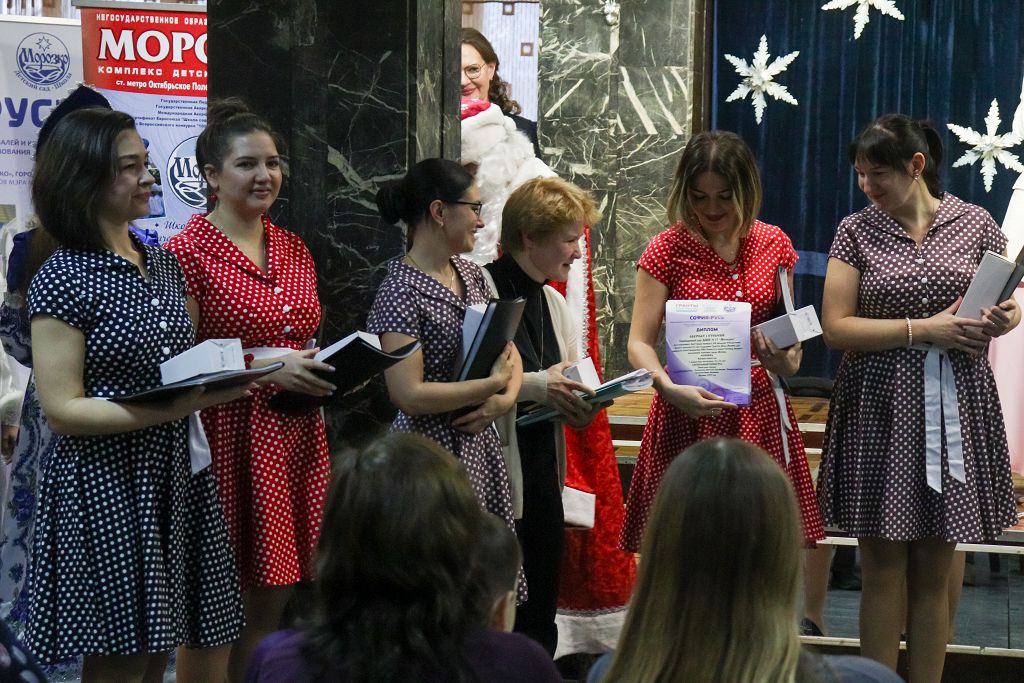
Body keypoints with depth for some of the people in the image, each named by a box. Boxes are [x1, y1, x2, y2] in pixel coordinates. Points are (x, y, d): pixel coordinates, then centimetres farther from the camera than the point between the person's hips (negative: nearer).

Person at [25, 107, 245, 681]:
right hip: (107, 486, -7)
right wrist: (173, 408, -24)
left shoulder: (165, 263, 10)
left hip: (175, 474, 7)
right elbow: (62, 410, -16)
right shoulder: (63, 279, -11)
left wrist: (222, 375, 2)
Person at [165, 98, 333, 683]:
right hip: (229, 433, -6)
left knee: (273, 602, 10)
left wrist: (339, 369, 5)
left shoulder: (295, 250, 14)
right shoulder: (188, 251, -7)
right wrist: (267, 367, -18)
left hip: (297, 435, 6)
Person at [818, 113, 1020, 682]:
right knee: (883, 567, 2)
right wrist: (925, 328, -15)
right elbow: (835, 328, -5)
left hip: (953, 407, 1)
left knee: (934, 569, 6)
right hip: (880, 407, -1)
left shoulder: (975, 224, 3)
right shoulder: (855, 231, 2)